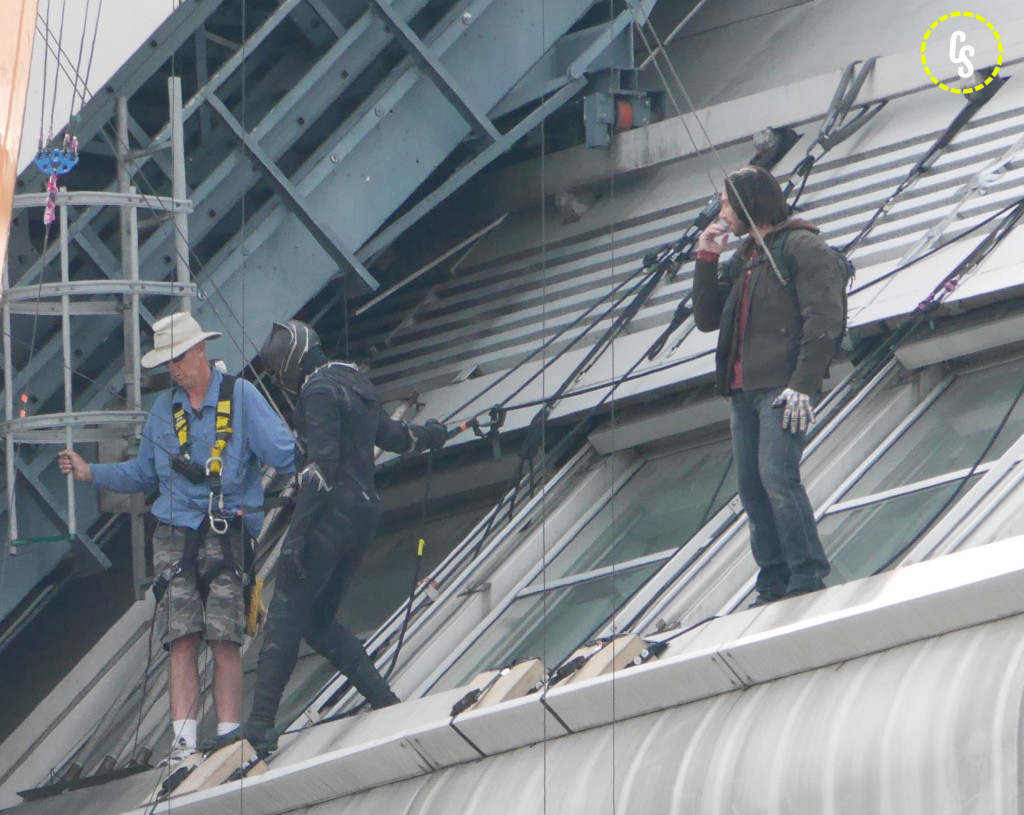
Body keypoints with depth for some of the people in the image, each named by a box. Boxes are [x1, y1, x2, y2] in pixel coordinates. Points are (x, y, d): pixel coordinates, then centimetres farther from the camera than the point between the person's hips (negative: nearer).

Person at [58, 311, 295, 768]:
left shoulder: (241, 397, 4)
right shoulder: (163, 411, 17)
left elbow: (282, 453, -2)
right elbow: (143, 474, 26)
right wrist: (91, 473, 18)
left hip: (226, 537, -3)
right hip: (175, 537, 3)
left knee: (224, 639, -8)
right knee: (182, 639, -7)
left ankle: (229, 736, -5)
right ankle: (183, 740, -11)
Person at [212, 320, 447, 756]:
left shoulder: (319, 390, -10)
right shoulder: (355, 384, 18)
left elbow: (322, 464, -20)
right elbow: (391, 434, 34)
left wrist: (297, 532, -24)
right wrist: (424, 435, 58)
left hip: (332, 513, -10)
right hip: (364, 512, 10)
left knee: (286, 615, -11)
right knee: (319, 621, 13)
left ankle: (260, 725, -18)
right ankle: (385, 701, 6)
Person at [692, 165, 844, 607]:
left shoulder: (802, 247, -3)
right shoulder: (742, 260, 24)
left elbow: (823, 319, -11)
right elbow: (707, 318, 21)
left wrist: (803, 384, -19)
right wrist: (706, 261, 11)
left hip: (783, 388, -8)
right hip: (744, 390, 8)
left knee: (777, 478, -17)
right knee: (751, 485, 3)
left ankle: (808, 574, -15)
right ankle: (775, 581, 5)